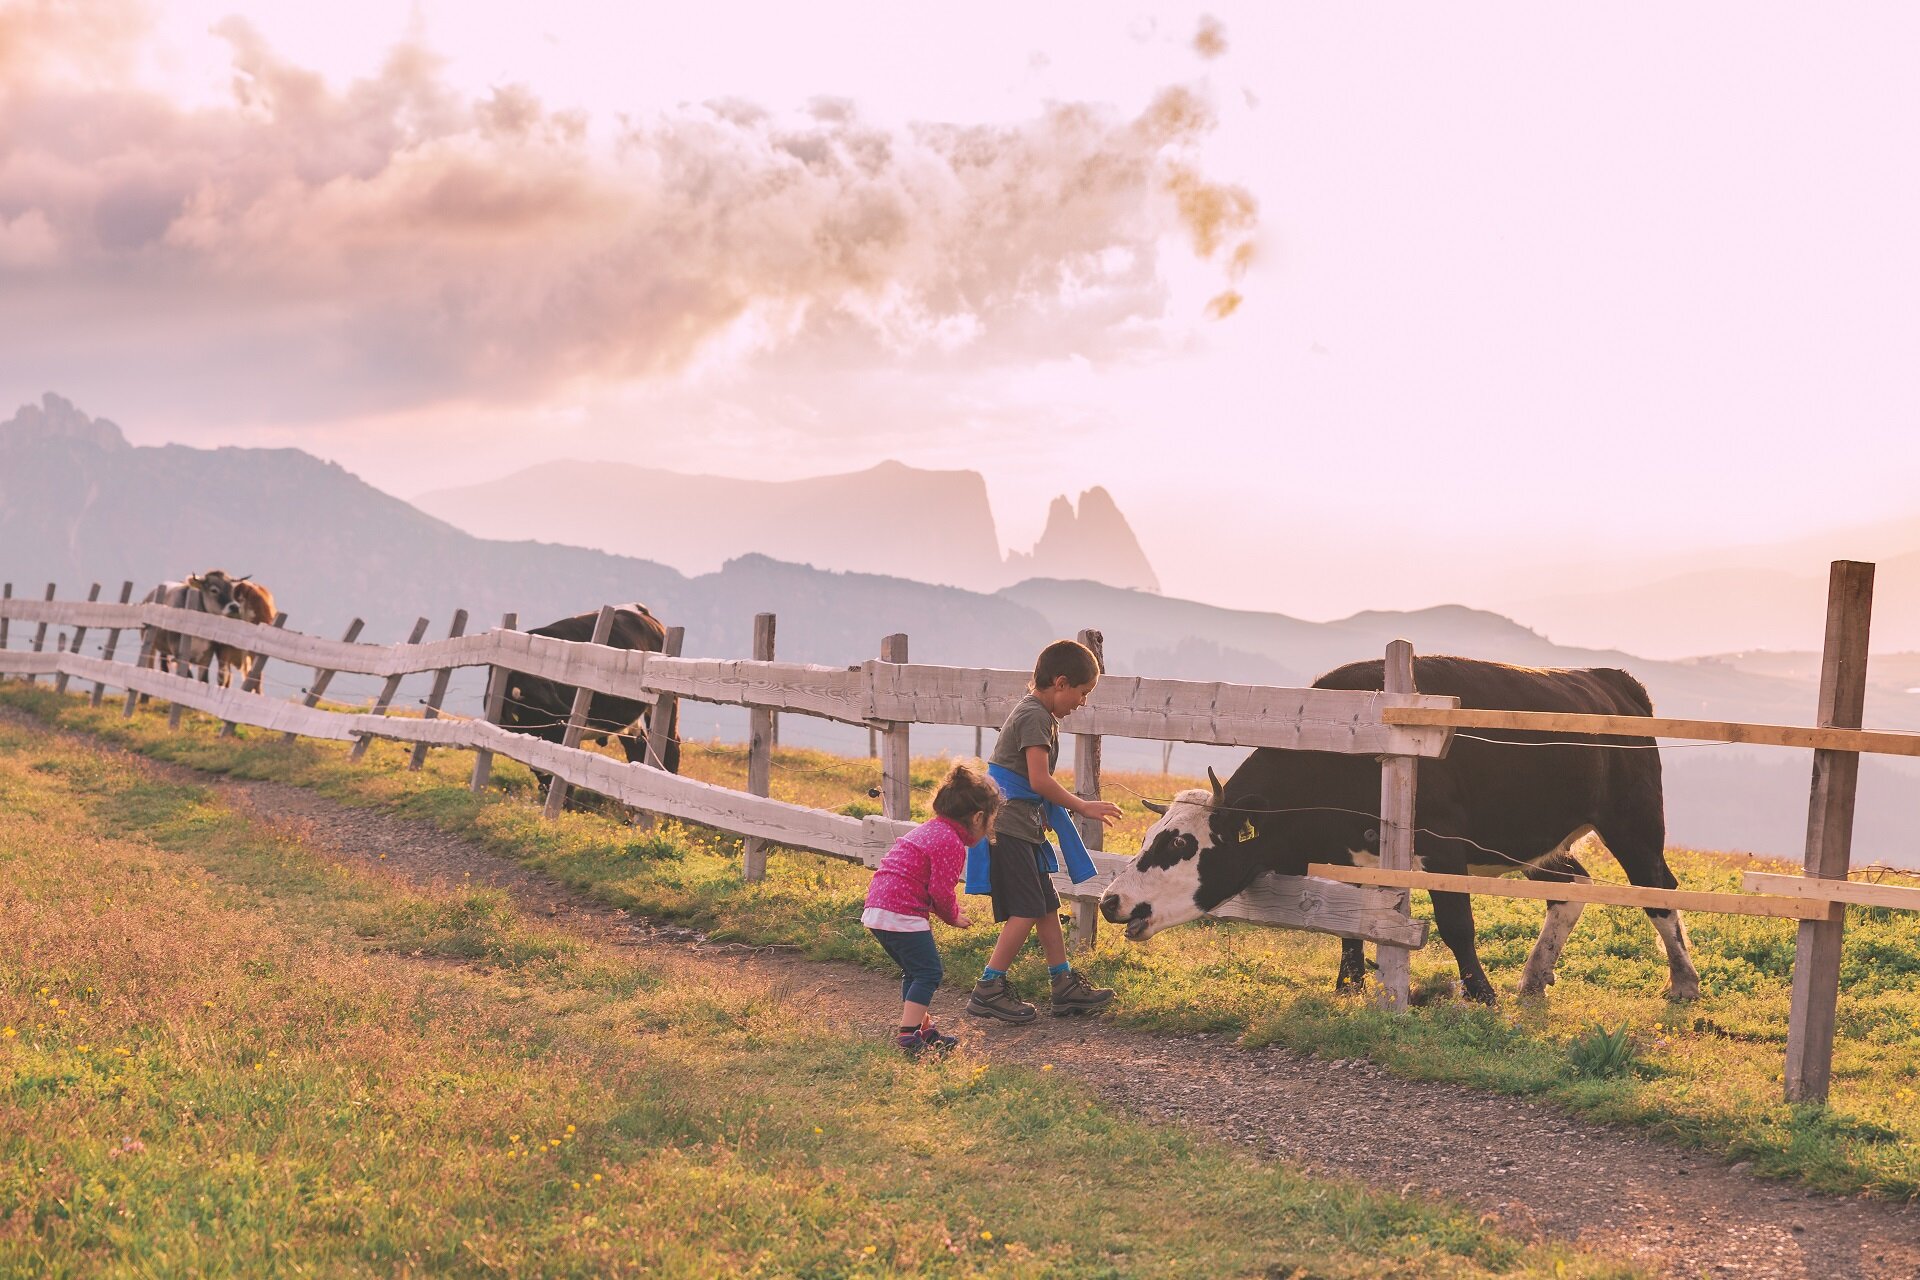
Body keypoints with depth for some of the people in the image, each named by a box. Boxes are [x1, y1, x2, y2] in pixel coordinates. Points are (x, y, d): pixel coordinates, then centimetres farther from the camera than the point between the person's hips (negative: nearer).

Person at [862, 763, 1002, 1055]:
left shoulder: (931, 829, 19)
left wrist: (950, 910, 20)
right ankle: (909, 1037, -8)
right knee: (928, 973, -3)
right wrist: (953, 917, 5)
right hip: (902, 915, -10)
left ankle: (922, 1028, 28)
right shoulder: (952, 843, -13)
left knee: (915, 971, 21)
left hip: (875, 908, 10)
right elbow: (941, 891, -14)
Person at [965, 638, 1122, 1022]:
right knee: (1027, 911, -10)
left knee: (1047, 906, 12)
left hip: (1024, 826, 10)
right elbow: (1040, 780, -22)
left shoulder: (1041, 715, 16)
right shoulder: (1034, 717, -15)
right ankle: (988, 990, -5)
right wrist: (1083, 806, -16)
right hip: (1008, 827, -10)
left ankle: (1065, 986, 18)